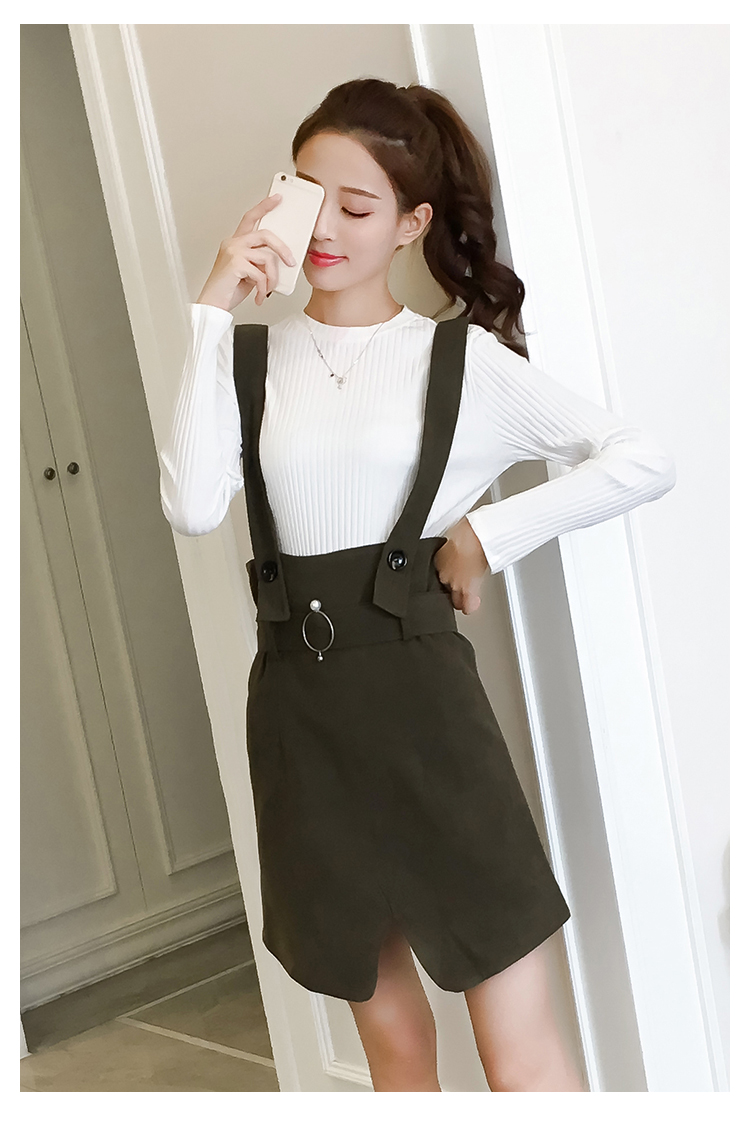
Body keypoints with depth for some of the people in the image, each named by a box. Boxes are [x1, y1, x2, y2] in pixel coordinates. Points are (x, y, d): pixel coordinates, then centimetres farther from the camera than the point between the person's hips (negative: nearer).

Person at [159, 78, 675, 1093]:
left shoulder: (461, 356, 0)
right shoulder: (251, 356, 5)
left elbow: (643, 462, -2)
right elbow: (193, 506, -13)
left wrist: (489, 533, -7)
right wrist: (214, 312, -11)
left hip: (422, 694, -3)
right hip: (298, 705, 3)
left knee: (523, 1056, 1)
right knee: (389, 1030, 19)